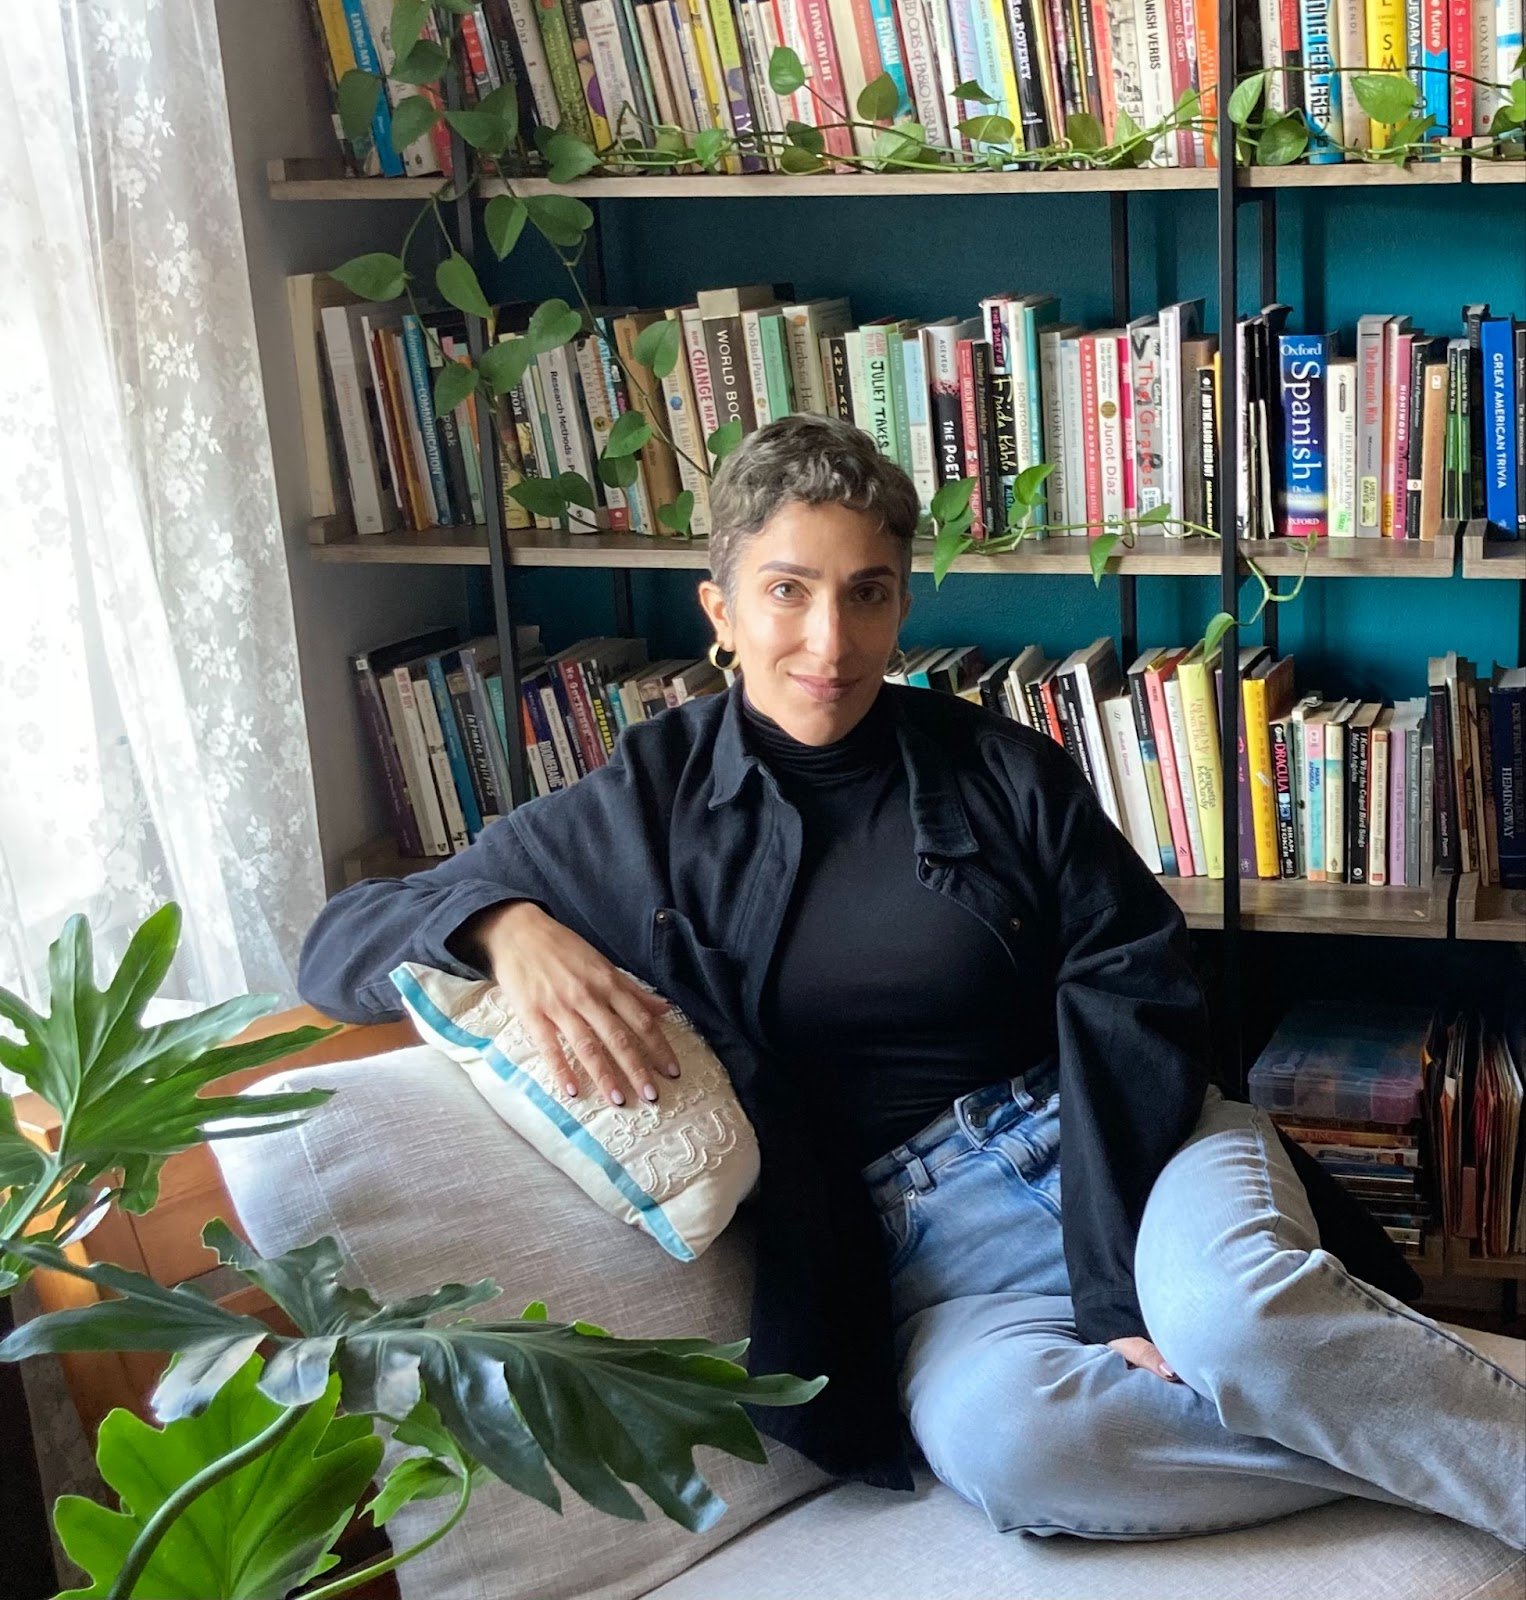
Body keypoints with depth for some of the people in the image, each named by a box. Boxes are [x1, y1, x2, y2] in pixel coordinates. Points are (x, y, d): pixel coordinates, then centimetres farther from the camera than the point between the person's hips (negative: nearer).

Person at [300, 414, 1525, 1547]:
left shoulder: (1007, 774, 4)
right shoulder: (643, 814, 3)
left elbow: (1132, 999, -5)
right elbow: (341, 944, 4)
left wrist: (1120, 1281, -20)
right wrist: (507, 927, -19)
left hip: (1126, 1148, 1)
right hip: (928, 1234, 0)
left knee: (1228, 1307, -35)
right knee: (995, 1436, -35)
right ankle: (1411, 1454, -21)